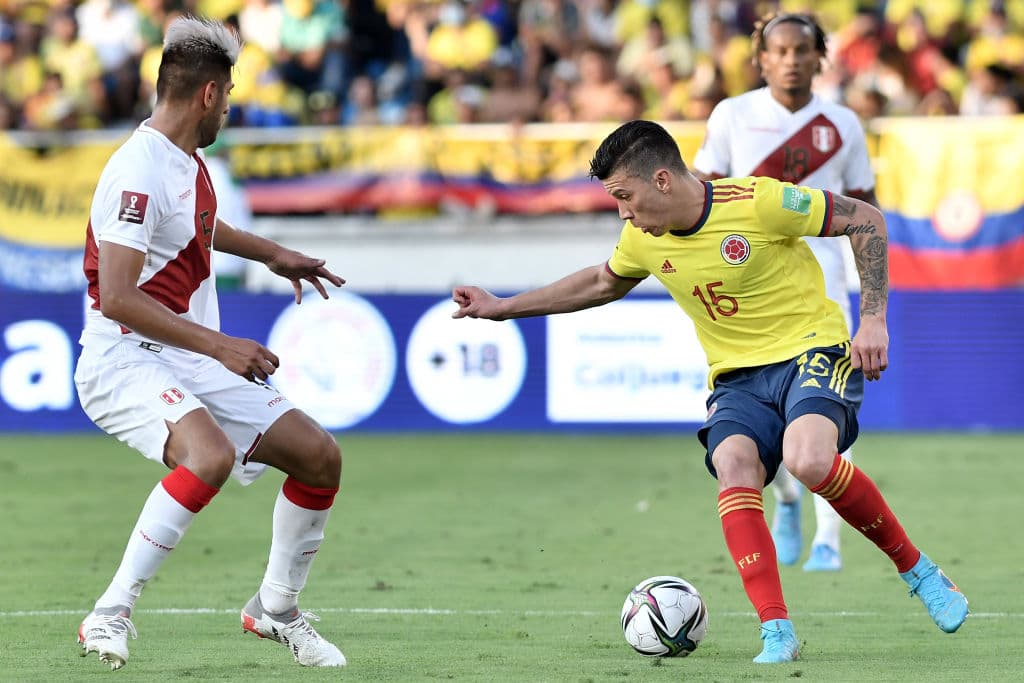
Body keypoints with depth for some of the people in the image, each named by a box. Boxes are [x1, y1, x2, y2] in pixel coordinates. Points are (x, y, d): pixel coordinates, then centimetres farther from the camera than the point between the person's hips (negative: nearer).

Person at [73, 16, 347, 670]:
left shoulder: (187, 161, 10)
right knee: (211, 453, -36)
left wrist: (271, 253, 44)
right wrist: (221, 346, -26)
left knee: (320, 456, 4)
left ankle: (276, 609, 23)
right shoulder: (139, 172, -20)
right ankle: (110, 615, -27)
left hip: (194, 366, 9)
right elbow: (117, 298, -27)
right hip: (124, 362, -9)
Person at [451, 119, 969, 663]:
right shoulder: (643, 241, 1)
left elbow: (866, 220, -8)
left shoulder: (758, 203, -17)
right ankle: (777, 634, -30)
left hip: (812, 350, -5)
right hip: (737, 377, 5)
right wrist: (502, 308, 22)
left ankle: (916, 570, -10)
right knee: (732, 465, -28)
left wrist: (873, 319, -13)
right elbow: (603, 283, 25)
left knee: (809, 462, -33)